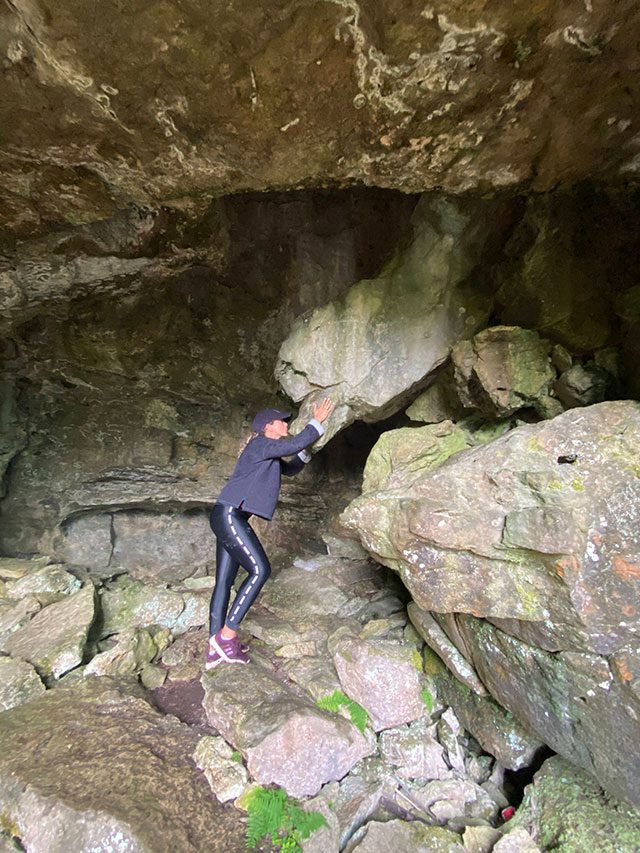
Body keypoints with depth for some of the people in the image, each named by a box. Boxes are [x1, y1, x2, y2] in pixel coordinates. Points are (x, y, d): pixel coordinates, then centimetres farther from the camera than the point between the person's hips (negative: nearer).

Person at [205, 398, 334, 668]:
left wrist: (305, 451, 20)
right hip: (229, 515, -10)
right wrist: (317, 421, -5)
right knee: (260, 570, -11)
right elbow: (294, 444, -15)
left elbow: (289, 468, 33)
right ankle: (227, 634, -5)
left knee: (224, 580, 8)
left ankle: (214, 648, 12)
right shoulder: (260, 445, -7)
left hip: (231, 518, 10)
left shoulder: (268, 455, 22)